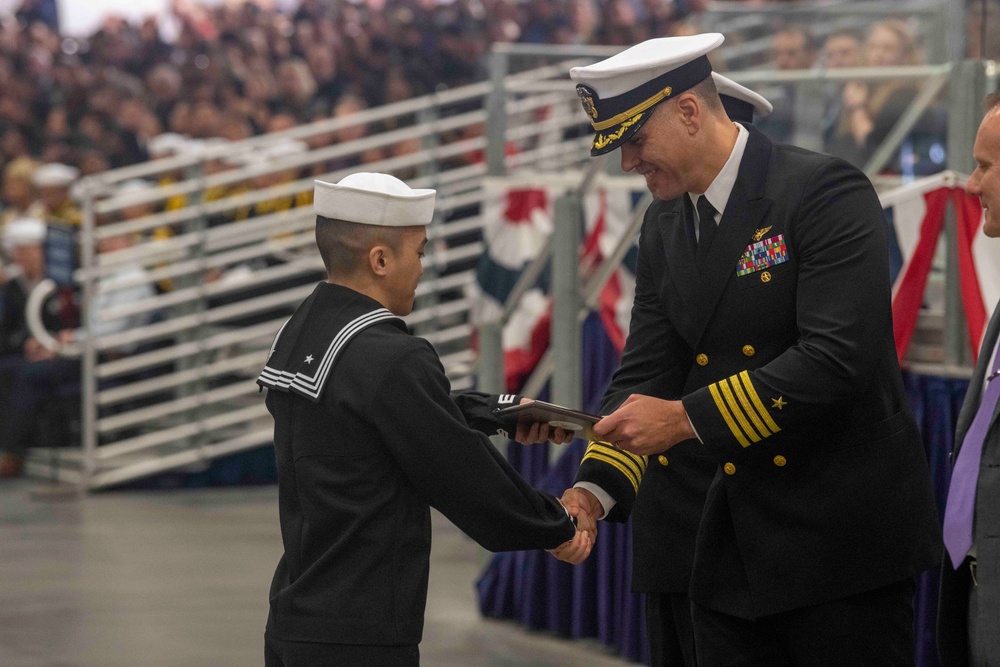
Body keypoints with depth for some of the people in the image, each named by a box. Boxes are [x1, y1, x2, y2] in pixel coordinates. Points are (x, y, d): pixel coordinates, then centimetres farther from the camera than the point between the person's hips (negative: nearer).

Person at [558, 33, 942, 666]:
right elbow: (647, 371, 10)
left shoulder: (826, 192, -12)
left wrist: (687, 418, -23)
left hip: (840, 534, -6)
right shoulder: (665, 223, 12)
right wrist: (594, 490, -7)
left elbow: (837, 358, -23)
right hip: (726, 546, 6)